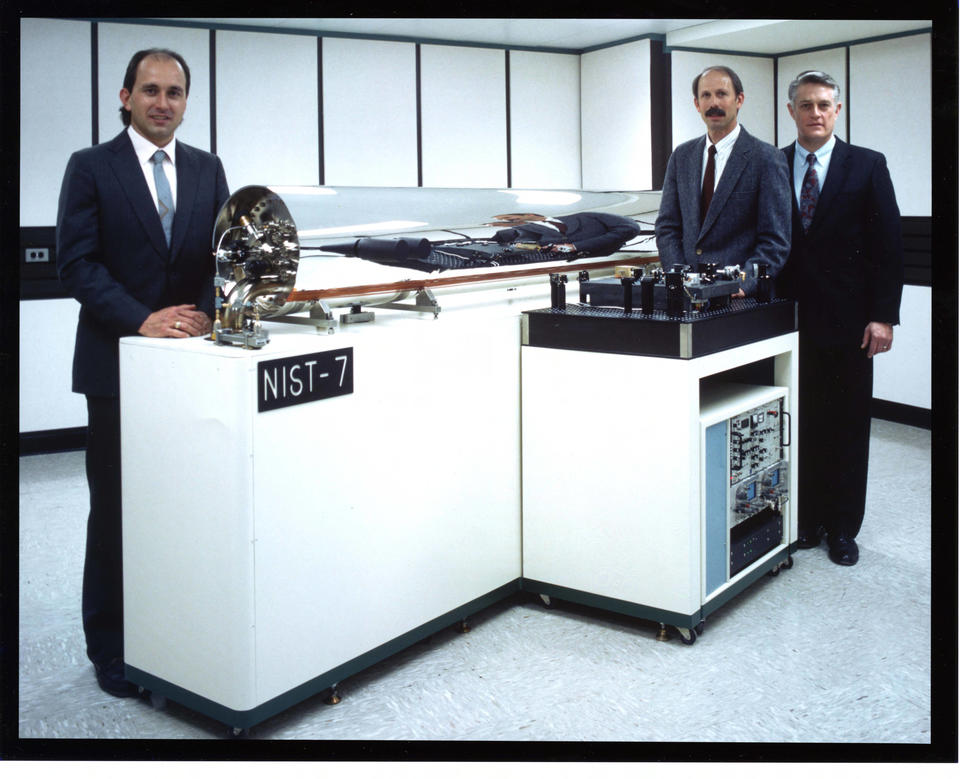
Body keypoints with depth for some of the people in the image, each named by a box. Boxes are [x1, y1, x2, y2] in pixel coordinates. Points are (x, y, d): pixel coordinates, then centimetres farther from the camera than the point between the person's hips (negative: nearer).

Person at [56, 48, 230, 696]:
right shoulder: (91, 168, 1)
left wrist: (206, 313, -9)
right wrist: (143, 321, -19)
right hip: (117, 359, -3)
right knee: (116, 511, 6)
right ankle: (111, 648, 19)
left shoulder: (207, 169, 12)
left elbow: (223, 253, 9)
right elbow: (78, 263, -7)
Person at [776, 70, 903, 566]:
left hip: (847, 322, -1)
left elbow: (889, 246, -1)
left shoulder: (868, 166, 1)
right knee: (800, 424, 7)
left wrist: (883, 316, -9)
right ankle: (807, 520, 20)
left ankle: (843, 528, 18)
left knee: (847, 426, 6)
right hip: (792, 320, 2)